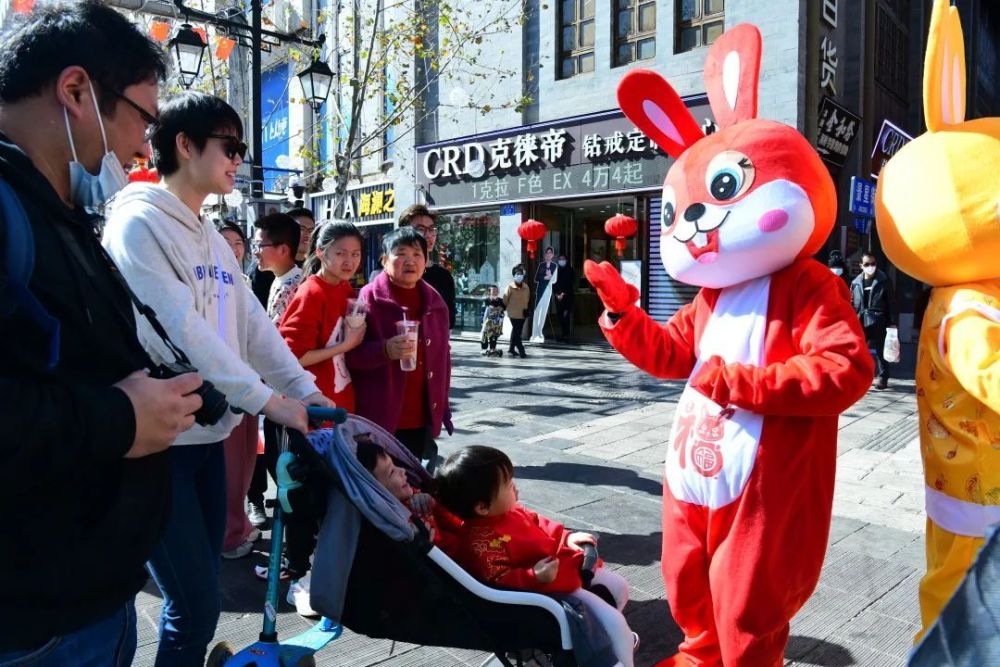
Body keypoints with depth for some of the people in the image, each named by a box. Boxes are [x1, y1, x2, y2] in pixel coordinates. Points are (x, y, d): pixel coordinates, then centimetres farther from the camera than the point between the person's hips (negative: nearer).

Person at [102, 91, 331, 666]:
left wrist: (306, 391, -1)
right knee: (197, 603, -4)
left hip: (207, 433, 8)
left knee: (198, 595, 16)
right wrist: (267, 399, -20)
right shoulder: (138, 222, -11)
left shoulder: (214, 240, 14)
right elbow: (179, 329, -20)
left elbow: (254, 324, 9)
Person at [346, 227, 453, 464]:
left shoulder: (434, 300, 11)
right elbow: (351, 353, -11)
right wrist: (385, 350, -29)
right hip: (380, 418, -5)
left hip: (423, 419, 5)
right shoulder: (368, 298, -7)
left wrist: (443, 407, 15)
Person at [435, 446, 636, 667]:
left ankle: (615, 635, 47)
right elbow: (498, 581, -32)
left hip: (568, 568, 10)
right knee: (612, 622, -13)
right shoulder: (480, 541, -30)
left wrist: (567, 537, 4)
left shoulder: (506, 509, -1)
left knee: (618, 586, 23)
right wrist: (535, 577, -39)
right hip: (550, 589, -10)